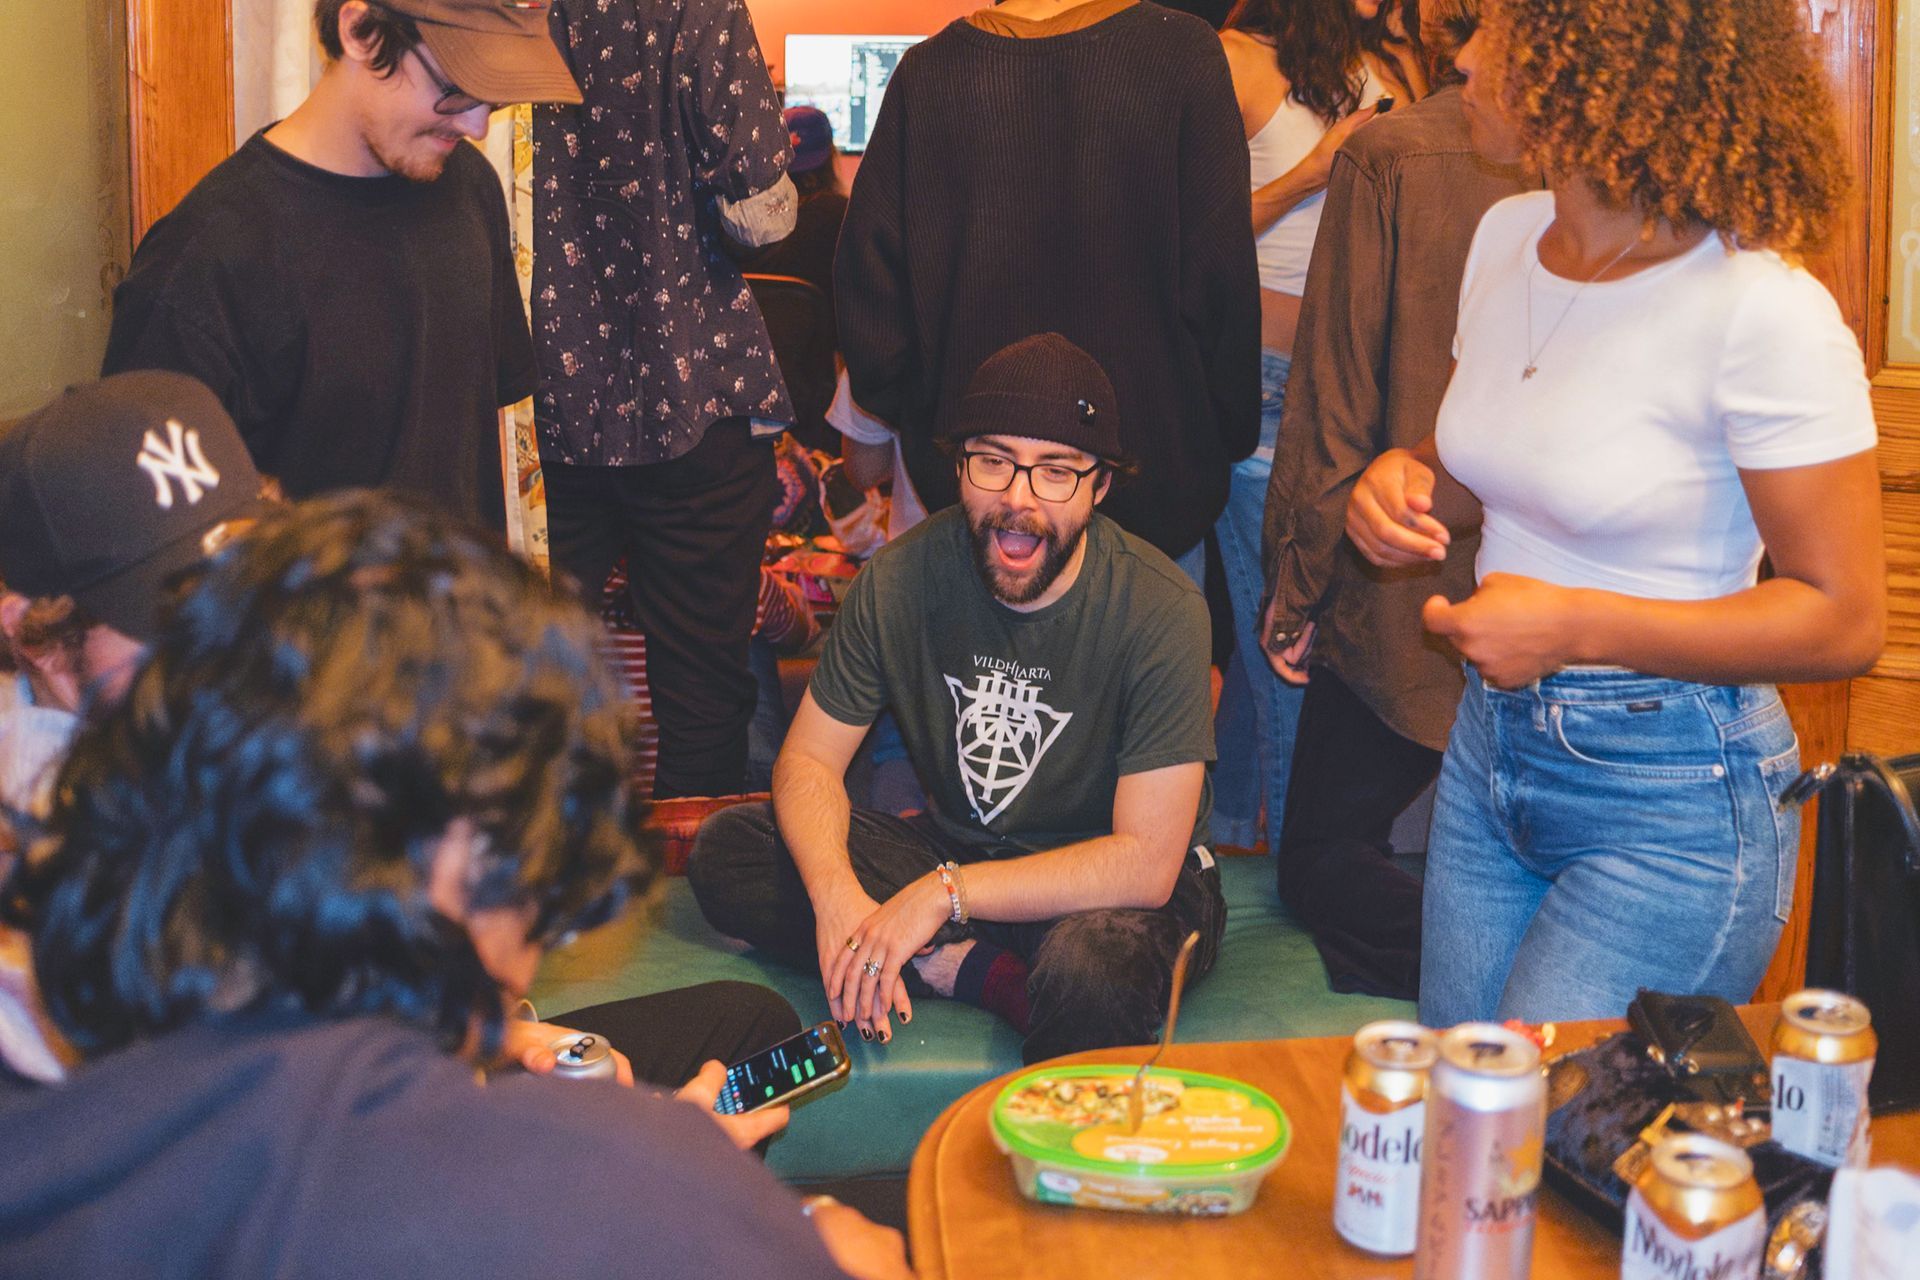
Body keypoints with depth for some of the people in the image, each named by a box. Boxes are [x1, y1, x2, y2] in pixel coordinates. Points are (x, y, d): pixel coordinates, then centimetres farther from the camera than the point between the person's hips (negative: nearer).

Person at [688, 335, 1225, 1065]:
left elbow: (1146, 861, -23)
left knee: (1091, 970, -42)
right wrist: (836, 895, -26)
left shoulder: (1160, 611, -21)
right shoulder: (904, 577, -10)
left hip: (1117, 881, -6)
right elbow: (809, 760, -4)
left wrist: (946, 893, -28)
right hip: (960, 850, 6)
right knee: (726, 851, -14)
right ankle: (996, 978, -20)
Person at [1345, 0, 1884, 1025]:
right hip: (1488, 747, 7)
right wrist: (1408, 479, -4)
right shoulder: (1505, 237, 3)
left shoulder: (1762, 313, -21)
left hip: (1668, 801, -7)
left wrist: (1574, 627, -24)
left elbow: (1845, 621, -18)